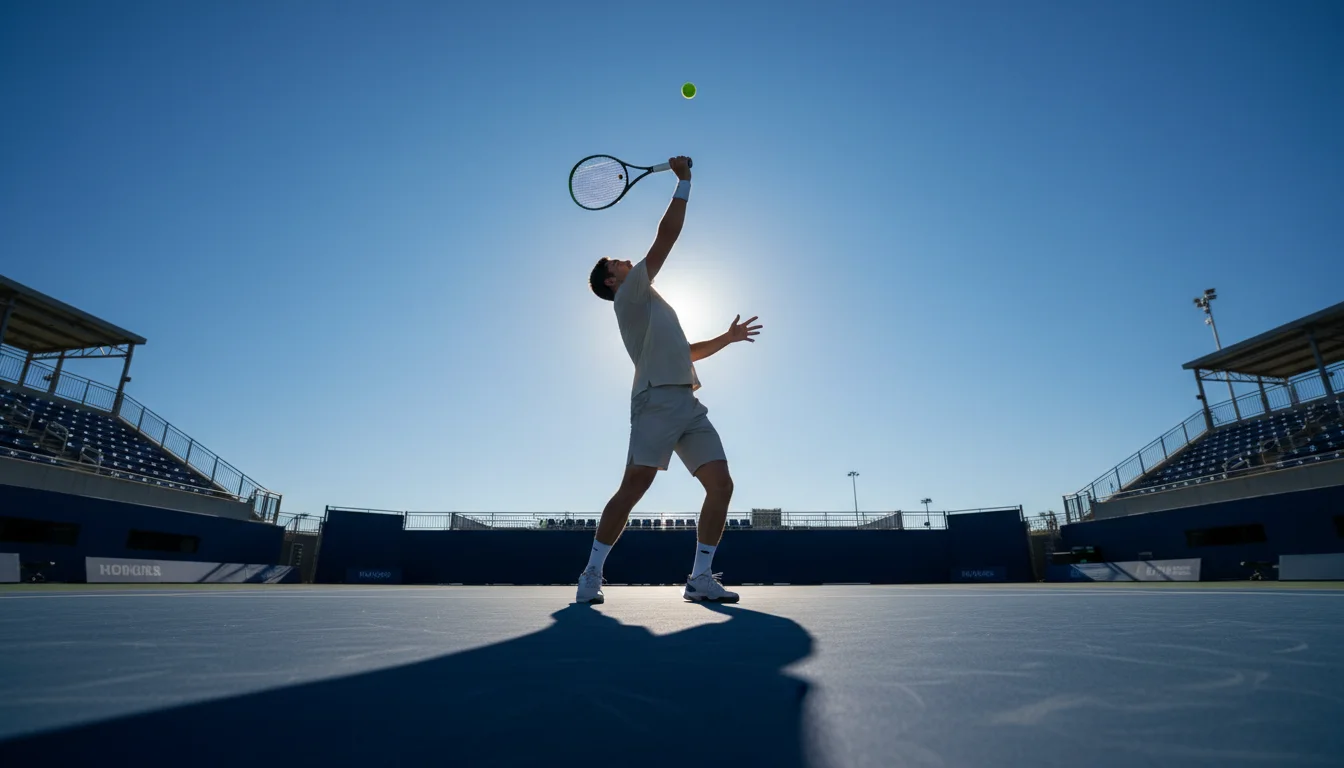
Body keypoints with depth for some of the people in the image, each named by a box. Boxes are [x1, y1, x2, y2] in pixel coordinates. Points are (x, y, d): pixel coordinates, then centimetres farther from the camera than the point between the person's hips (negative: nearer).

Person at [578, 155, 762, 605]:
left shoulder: (650, 308, 32)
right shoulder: (631, 295, 6)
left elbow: (686, 352, 42)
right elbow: (666, 238, 1)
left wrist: (726, 338, 34)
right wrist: (684, 181, 7)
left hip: (689, 405, 8)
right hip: (657, 402, -8)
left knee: (721, 486, -3)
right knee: (632, 490, -12)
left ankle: (700, 578, 3)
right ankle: (591, 575, 2)